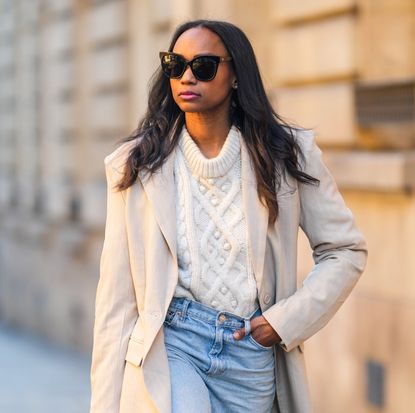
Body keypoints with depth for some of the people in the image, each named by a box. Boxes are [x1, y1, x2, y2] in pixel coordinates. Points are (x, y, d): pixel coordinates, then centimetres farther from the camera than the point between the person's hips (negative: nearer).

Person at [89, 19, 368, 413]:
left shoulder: (288, 155, 1)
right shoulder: (137, 166, 0)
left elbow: (347, 250, 7)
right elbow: (117, 295, 0)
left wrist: (290, 318, -6)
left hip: (252, 353, 2)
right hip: (169, 342, -1)